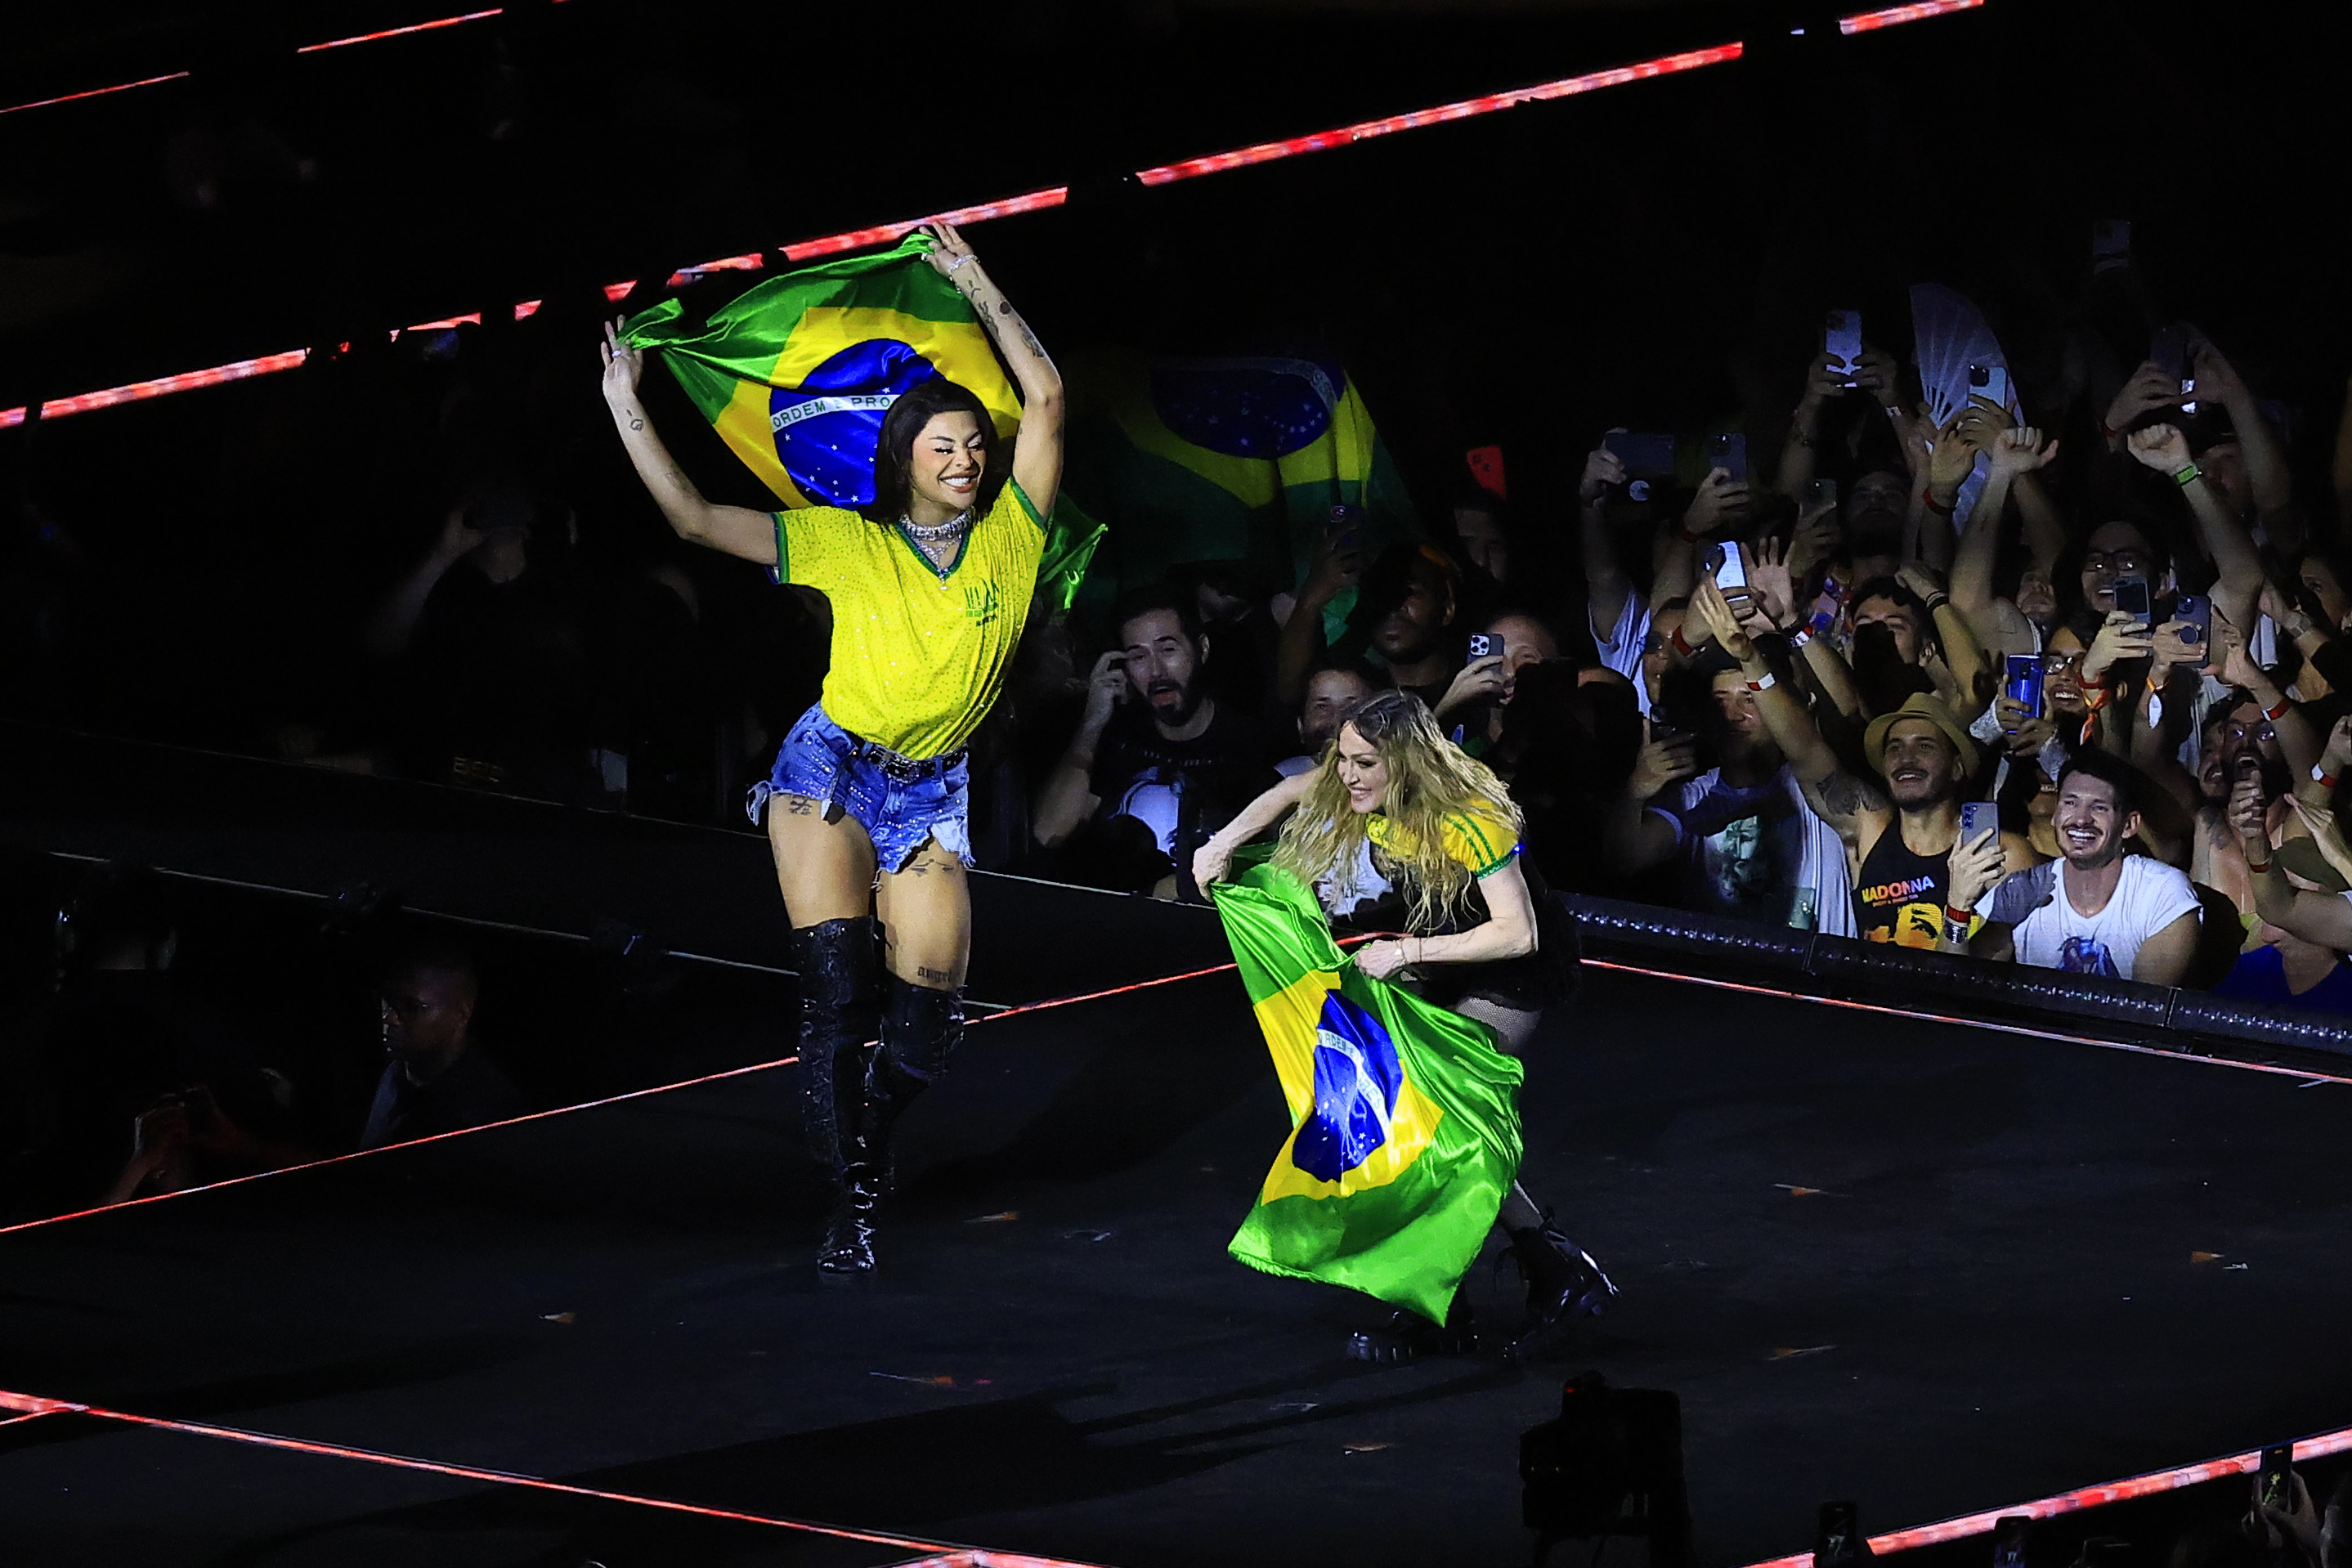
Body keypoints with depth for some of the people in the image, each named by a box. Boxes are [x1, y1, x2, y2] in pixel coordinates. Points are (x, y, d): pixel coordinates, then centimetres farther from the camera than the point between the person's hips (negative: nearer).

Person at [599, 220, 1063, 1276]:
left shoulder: (1010, 533, 2)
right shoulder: (848, 542, -1)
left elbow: (1043, 396, -1)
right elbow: (694, 520, -2)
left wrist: (978, 288, -3)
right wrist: (626, 409, -6)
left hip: (929, 793, 2)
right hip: (831, 769, -2)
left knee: (931, 1009, -5)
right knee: (836, 992, -13)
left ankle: (871, 1139, 23)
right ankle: (849, 1202, -8)